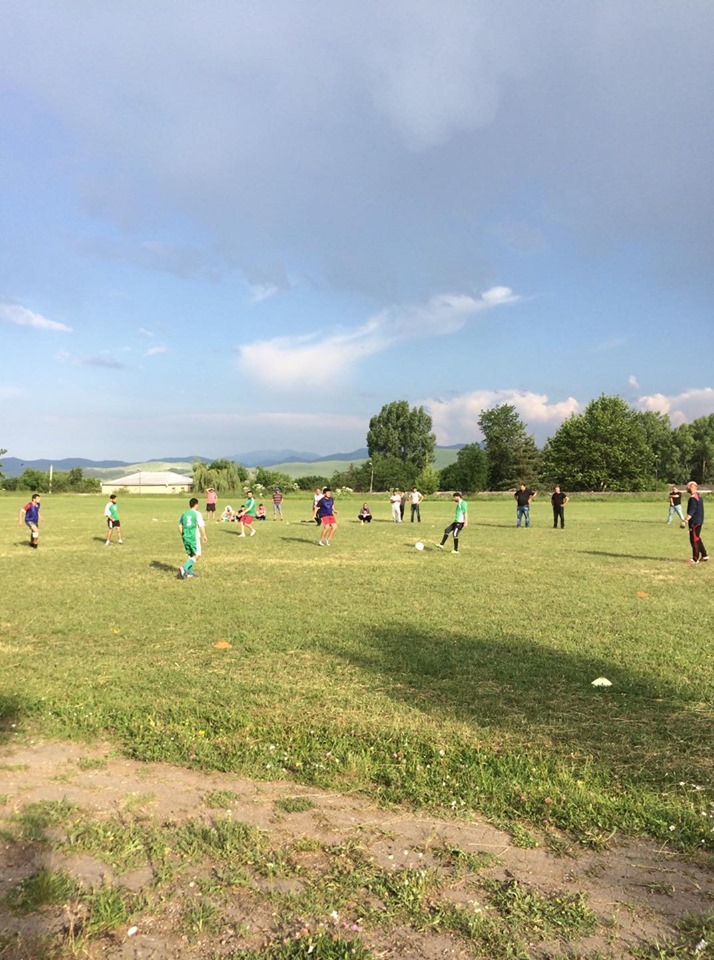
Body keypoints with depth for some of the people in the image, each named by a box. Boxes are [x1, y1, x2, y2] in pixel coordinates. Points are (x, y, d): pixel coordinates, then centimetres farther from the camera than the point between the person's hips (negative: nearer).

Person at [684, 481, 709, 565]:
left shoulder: (693, 498, -20)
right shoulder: (699, 495, 11)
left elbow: (691, 512, -25)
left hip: (694, 521, -10)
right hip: (699, 520, 10)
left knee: (694, 540, -2)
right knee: (697, 539, 19)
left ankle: (695, 559, 3)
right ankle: (704, 555, 23)